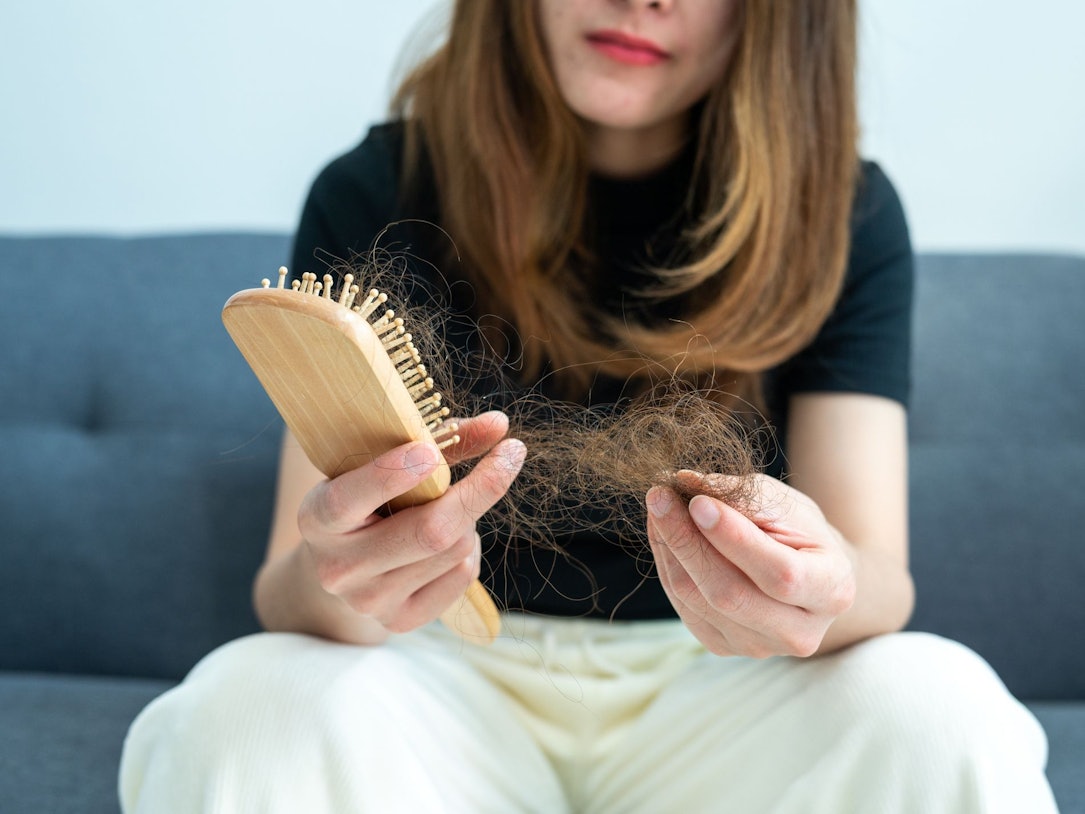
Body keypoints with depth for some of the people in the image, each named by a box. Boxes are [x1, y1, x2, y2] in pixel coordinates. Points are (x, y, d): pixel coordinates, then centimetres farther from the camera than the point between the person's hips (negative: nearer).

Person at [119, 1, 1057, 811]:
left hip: (715, 693, 2)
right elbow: (287, 589, -12)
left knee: (934, 704, -30)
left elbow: (880, 580, -12)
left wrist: (823, 590, -37)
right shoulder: (374, 196, -7)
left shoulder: (844, 211, -3)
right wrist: (332, 578, -38)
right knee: (248, 704, -33)